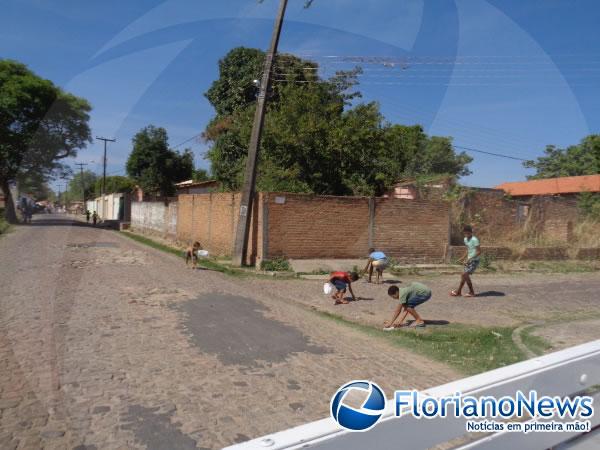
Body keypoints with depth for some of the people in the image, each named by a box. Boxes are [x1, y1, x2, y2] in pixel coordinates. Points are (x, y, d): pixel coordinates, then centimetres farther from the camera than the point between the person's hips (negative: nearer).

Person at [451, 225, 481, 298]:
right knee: (463, 275, 7)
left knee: (465, 275, -12)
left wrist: (470, 258, -23)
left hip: (474, 260, -8)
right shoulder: (465, 239, 9)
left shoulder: (474, 240, -17)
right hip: (469, 260, 8)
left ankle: (471, 292, 0)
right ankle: (459, 292, 15)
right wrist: (463, 258, 10)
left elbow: (479, 251, -18)